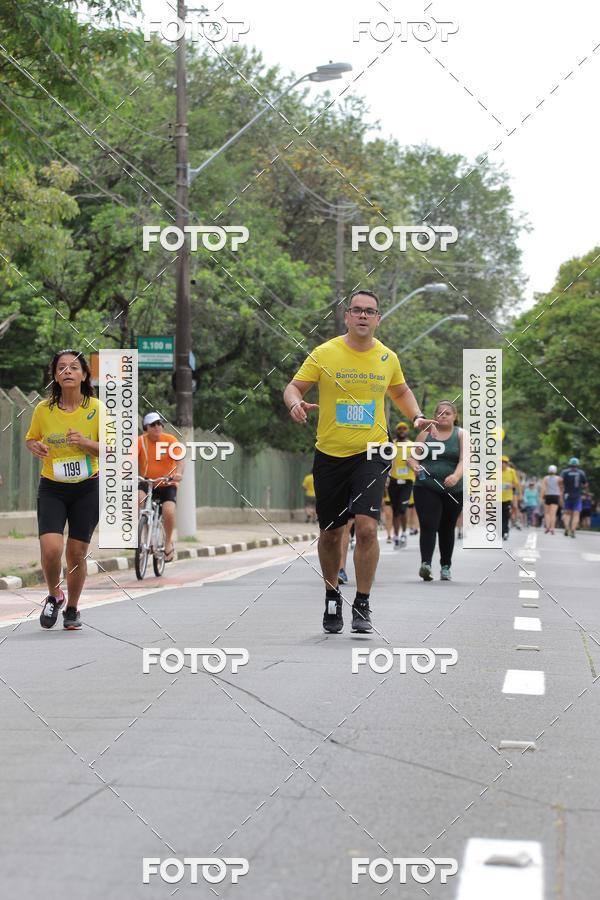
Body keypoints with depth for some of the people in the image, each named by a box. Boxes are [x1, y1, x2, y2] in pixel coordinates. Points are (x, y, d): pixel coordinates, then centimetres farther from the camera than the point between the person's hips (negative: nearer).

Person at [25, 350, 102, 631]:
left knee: (77, 553, 4)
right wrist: (35, 447, -10)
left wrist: (86, 443, -20)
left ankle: (72, 609, 28)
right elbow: (30, 438, 14)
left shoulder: (97, 408, -6)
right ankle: (54, 595, 14)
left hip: (87, 489, 0)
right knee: (50, 549, -16)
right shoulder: (43, 409, -3)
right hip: (52, 488, 0)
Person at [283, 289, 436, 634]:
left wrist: (416, 416, 7)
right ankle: (332, 597, 32)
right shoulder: (324, 353, -3)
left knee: (367, 527, -16)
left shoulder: (388, 358, 5)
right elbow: (294, 387, -2)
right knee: (331, 533, 8)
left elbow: (401, 391, 23)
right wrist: (296, 403, -24)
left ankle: (363, 605, -4)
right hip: (329, 454, 0)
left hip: (371, 453, 0)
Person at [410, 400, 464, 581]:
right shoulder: (425, 433, 7)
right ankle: (426, 563, -27)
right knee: (428, 526, -15)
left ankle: (445, 567, 21)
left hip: (453, 490, 1)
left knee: (447, 529, 11)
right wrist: (414, 465, -19)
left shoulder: (461, 435, 3)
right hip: (426, 488, 0)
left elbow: (464, 460, -10)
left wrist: (456, 476, -29)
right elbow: (412, 457, 5)